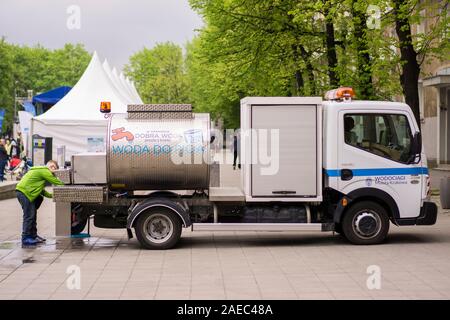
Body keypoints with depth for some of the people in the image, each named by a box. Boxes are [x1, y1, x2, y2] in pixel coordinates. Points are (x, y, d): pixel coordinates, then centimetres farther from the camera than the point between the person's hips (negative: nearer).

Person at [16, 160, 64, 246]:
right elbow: (56, 182, -9)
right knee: (29, 215, -8)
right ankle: (25, 239, -5)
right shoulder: (45, 171, -8)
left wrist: (50, 195, 12)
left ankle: (33, 235, 21)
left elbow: (40, 189, 22)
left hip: (22, 191, 11)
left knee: (32, 214, 15)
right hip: (24, 192, -11)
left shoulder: (40, 171, 24)